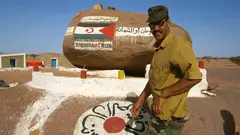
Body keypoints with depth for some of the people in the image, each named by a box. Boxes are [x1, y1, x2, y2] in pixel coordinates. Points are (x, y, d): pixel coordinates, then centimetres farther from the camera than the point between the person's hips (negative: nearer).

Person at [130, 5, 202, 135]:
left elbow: (194, 77, -31)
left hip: (170, 115, -9)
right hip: (158, 111, 9)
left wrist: (162, 94, -24)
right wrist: (140, 100, 15)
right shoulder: (157, 49, 9)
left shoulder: (179, 44, -20)